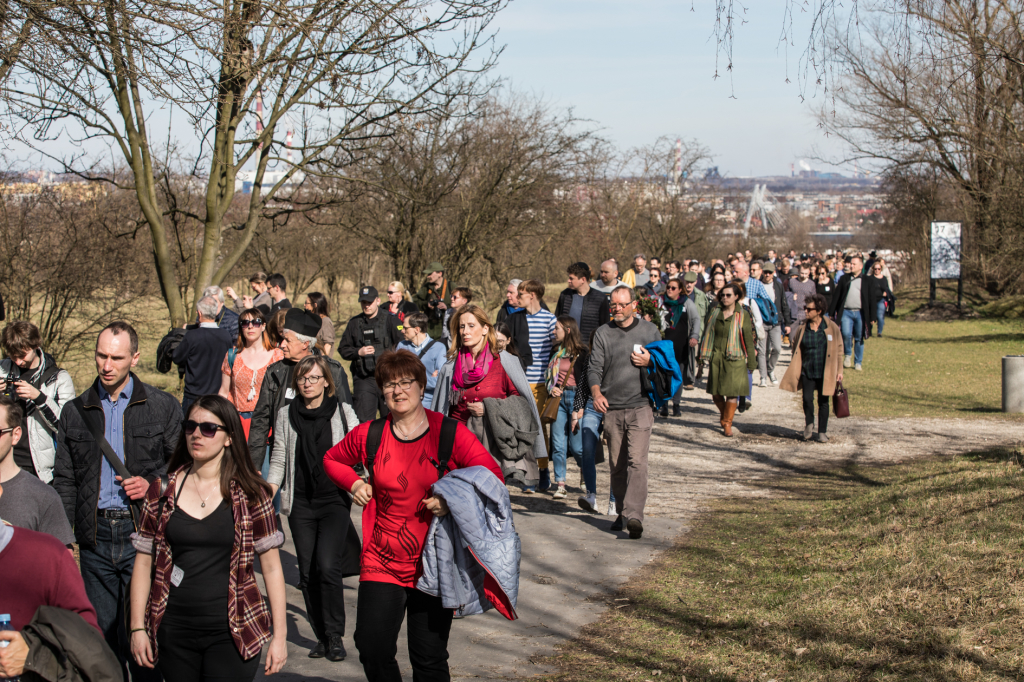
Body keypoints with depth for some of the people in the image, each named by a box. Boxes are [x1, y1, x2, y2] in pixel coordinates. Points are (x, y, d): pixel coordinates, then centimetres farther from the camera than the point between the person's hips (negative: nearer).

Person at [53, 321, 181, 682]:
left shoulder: (163, 406, 4)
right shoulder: (75, 411, 11)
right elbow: (64, 480, 13)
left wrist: (152, 482, -9)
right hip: (95, 536, 3)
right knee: (102, 632, 9)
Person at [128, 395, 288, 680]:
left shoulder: (249, 494, -1)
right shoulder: (163, 492, 5)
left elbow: (271, 566, 0)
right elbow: (143, 563, 8)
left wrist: (279, 635, -4)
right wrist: (137, 628, 2)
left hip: (232, 634, -2)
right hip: (174, 635, 2)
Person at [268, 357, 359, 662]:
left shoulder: (343, 412, 4)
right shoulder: (286, 416, 9)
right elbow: (278, 460, 12)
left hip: (335, 500, -3)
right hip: (300, 503, 3)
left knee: (328, 567, -15)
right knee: (307, 572, 2)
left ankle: (335, 636, -4)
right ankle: (322, 636, 14)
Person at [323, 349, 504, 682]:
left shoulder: (449, 433, -7)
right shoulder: (369, 435, 1)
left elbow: (493, 476, -8)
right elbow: (333, 459, 21)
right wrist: (354, 483, 2)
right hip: (382, 563, 2)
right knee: (373, 651, -4)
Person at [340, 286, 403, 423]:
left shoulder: (390, 321, 4)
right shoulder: (354, 323, 13)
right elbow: (343, 349, 14)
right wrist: (358, 352, -3)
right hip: (363, 379, 2)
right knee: (363, 420, -3)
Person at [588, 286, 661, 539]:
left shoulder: (649, 331, 9)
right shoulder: (602, 333, 9)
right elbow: (595, 368, 1)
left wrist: (649, 362, -7)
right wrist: (596, 392, -18)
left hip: (640, 407, -2)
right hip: (612, 409, 2)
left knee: (637, 461, -15)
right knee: (616, 464, 8)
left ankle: (634, 515, -21)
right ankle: (621, 512, 22)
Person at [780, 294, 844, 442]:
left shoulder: (832, 328, -5)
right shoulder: (802, 328, 1)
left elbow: (839, 350, 3)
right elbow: (796, 349, 11)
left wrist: (839, 370, 2)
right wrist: (795, 368, 6)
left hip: (825, 372, -1)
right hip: (807, 370, 1)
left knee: (823, 402, 6)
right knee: (807, 399, -7)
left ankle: (822, 432, 20)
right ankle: (809, 424, 21)